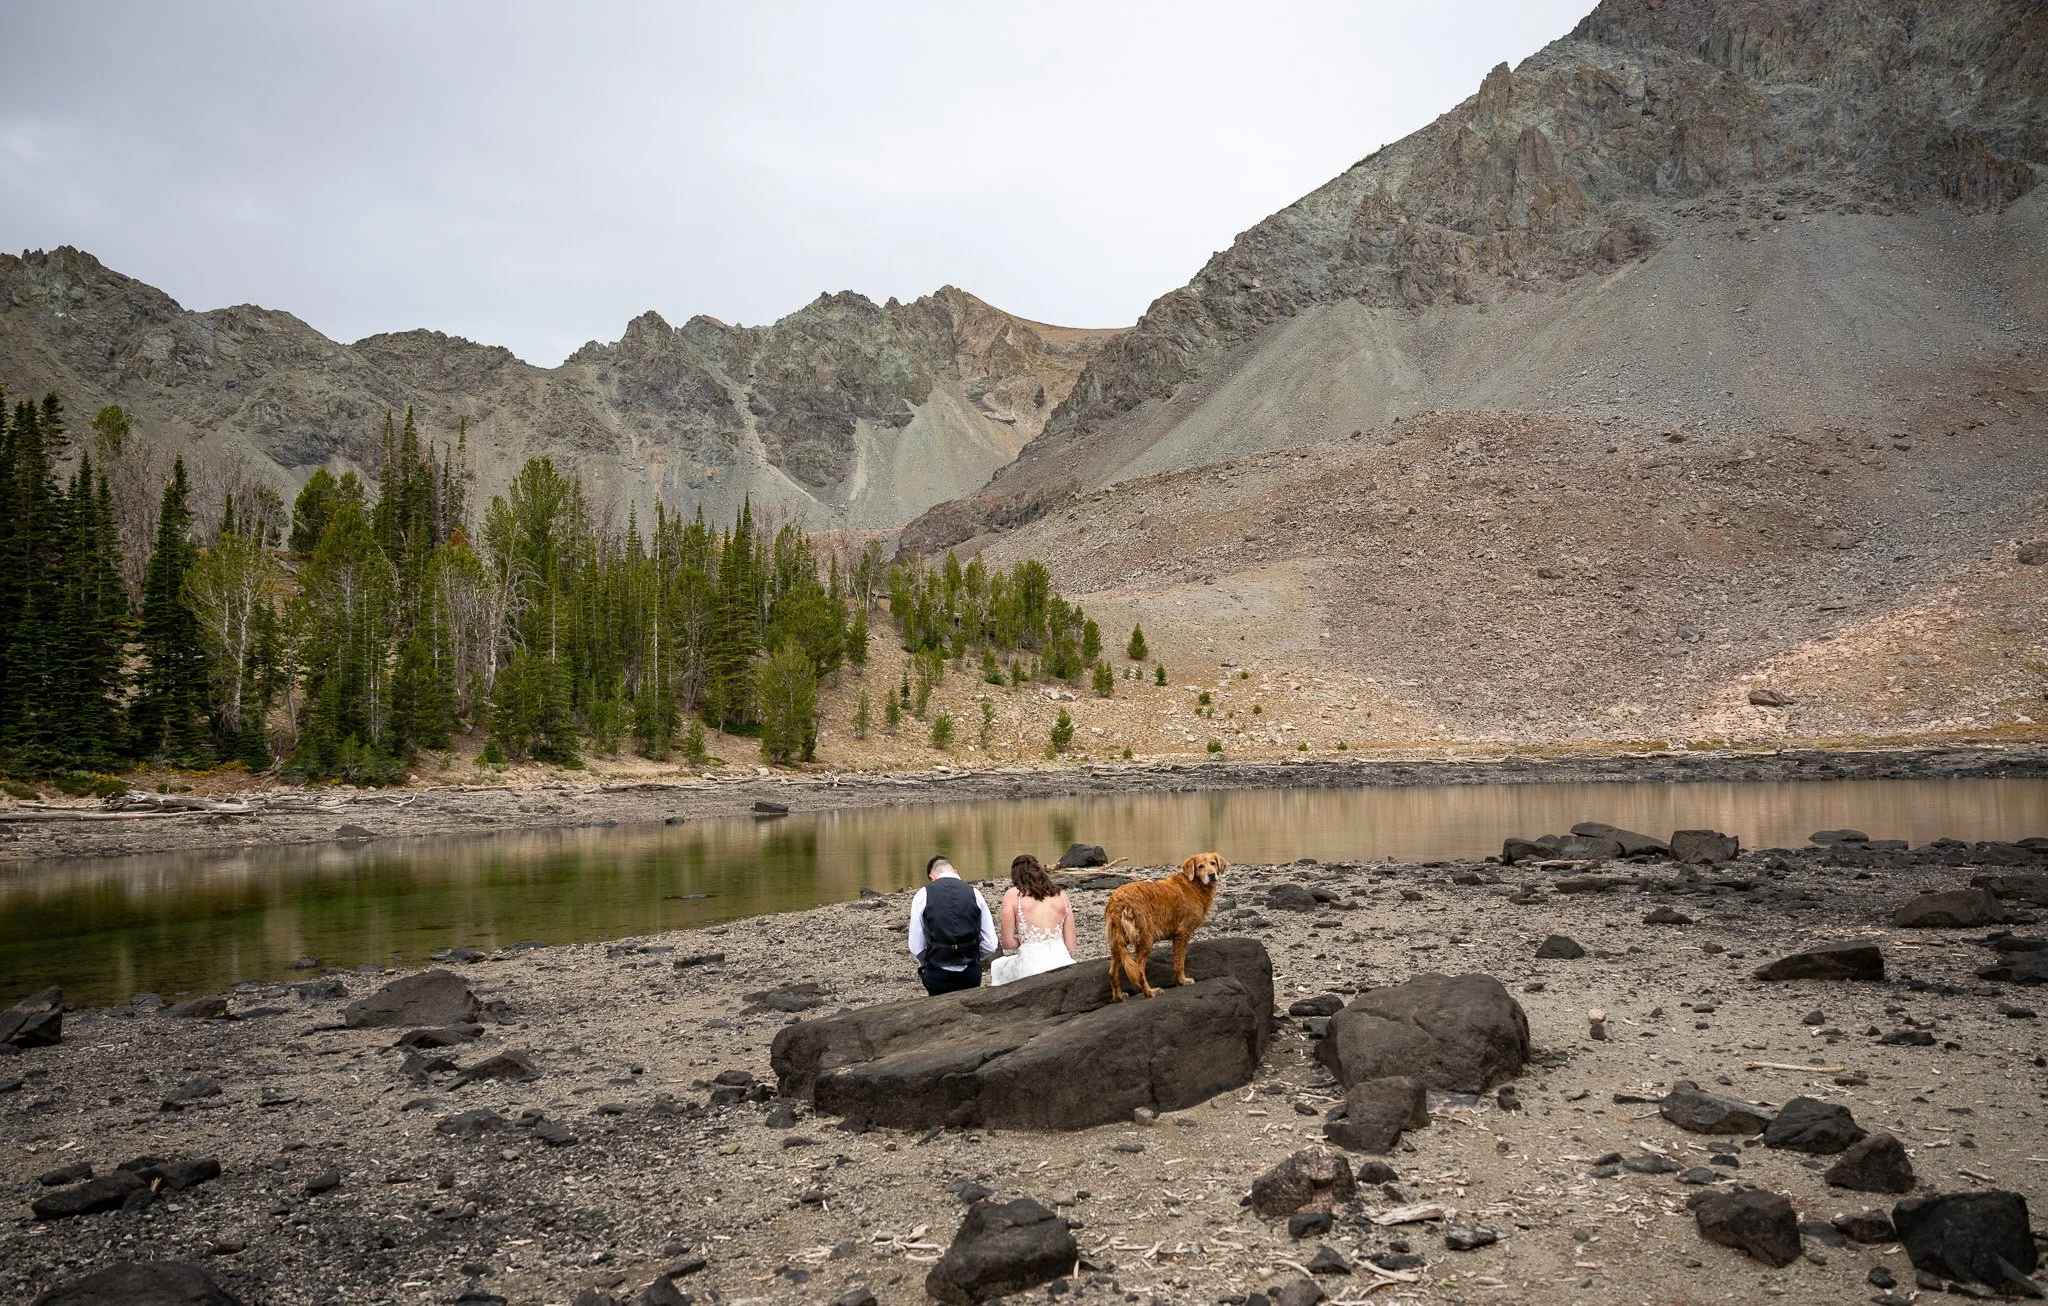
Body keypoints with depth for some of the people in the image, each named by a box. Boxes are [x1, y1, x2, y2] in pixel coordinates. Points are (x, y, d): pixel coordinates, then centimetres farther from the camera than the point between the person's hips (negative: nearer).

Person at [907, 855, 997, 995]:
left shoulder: (923, 896, -1)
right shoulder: (974, 894, 3)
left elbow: (916, 948, 0)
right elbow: (990, 946, 4)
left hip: (938, 975, -2)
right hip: (971, 974, 2)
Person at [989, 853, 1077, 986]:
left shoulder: (1013, 895, 4)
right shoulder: (1061, 895, 13)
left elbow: (1008, 942, 3)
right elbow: (1070, 945, 11)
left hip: (1030, 966, -3)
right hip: (1062, 960, 3)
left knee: (996, 967, 30)